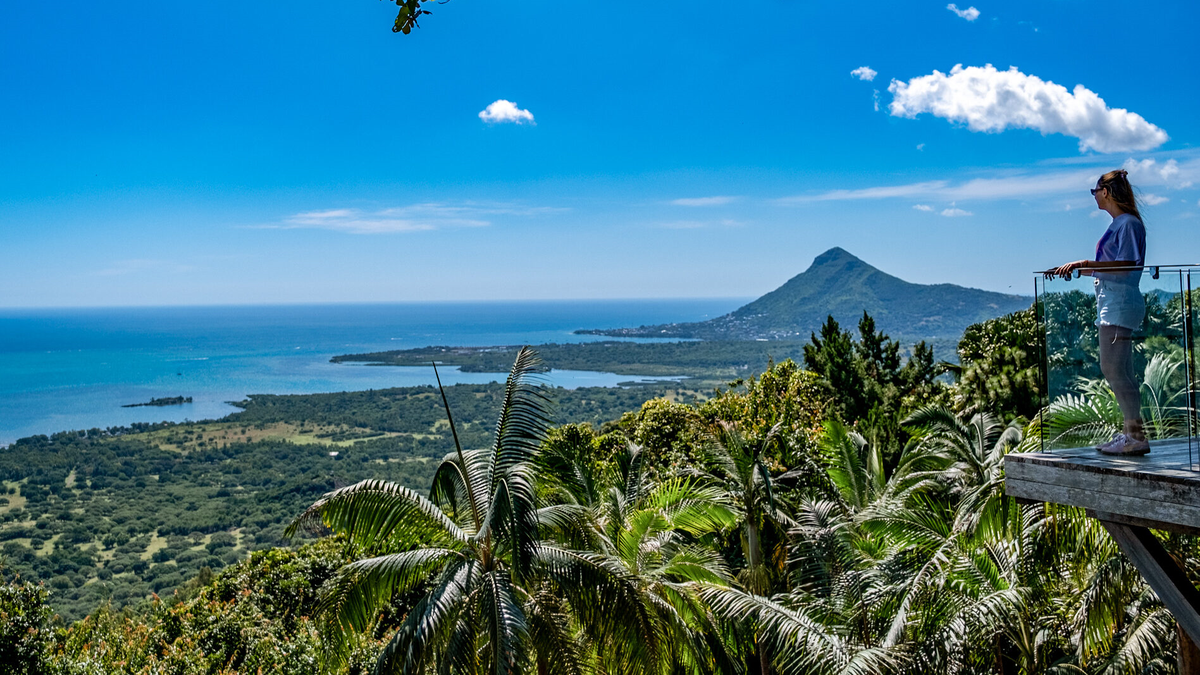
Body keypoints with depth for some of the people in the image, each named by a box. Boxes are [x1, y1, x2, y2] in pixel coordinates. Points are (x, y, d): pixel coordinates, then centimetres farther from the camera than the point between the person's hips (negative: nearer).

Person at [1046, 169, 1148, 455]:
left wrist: (1085, 264, -22)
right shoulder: (1117, 225, 19)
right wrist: (1073, 269, 23)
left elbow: (1126, 266, -19)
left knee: (1115, 368, -11)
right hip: (1110, 304, 10)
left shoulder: (1129, 223, -9)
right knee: (1116, 370, 11)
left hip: (1120, 305, -10)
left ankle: (1136, 437, -9)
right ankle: (1131, 432, 15)